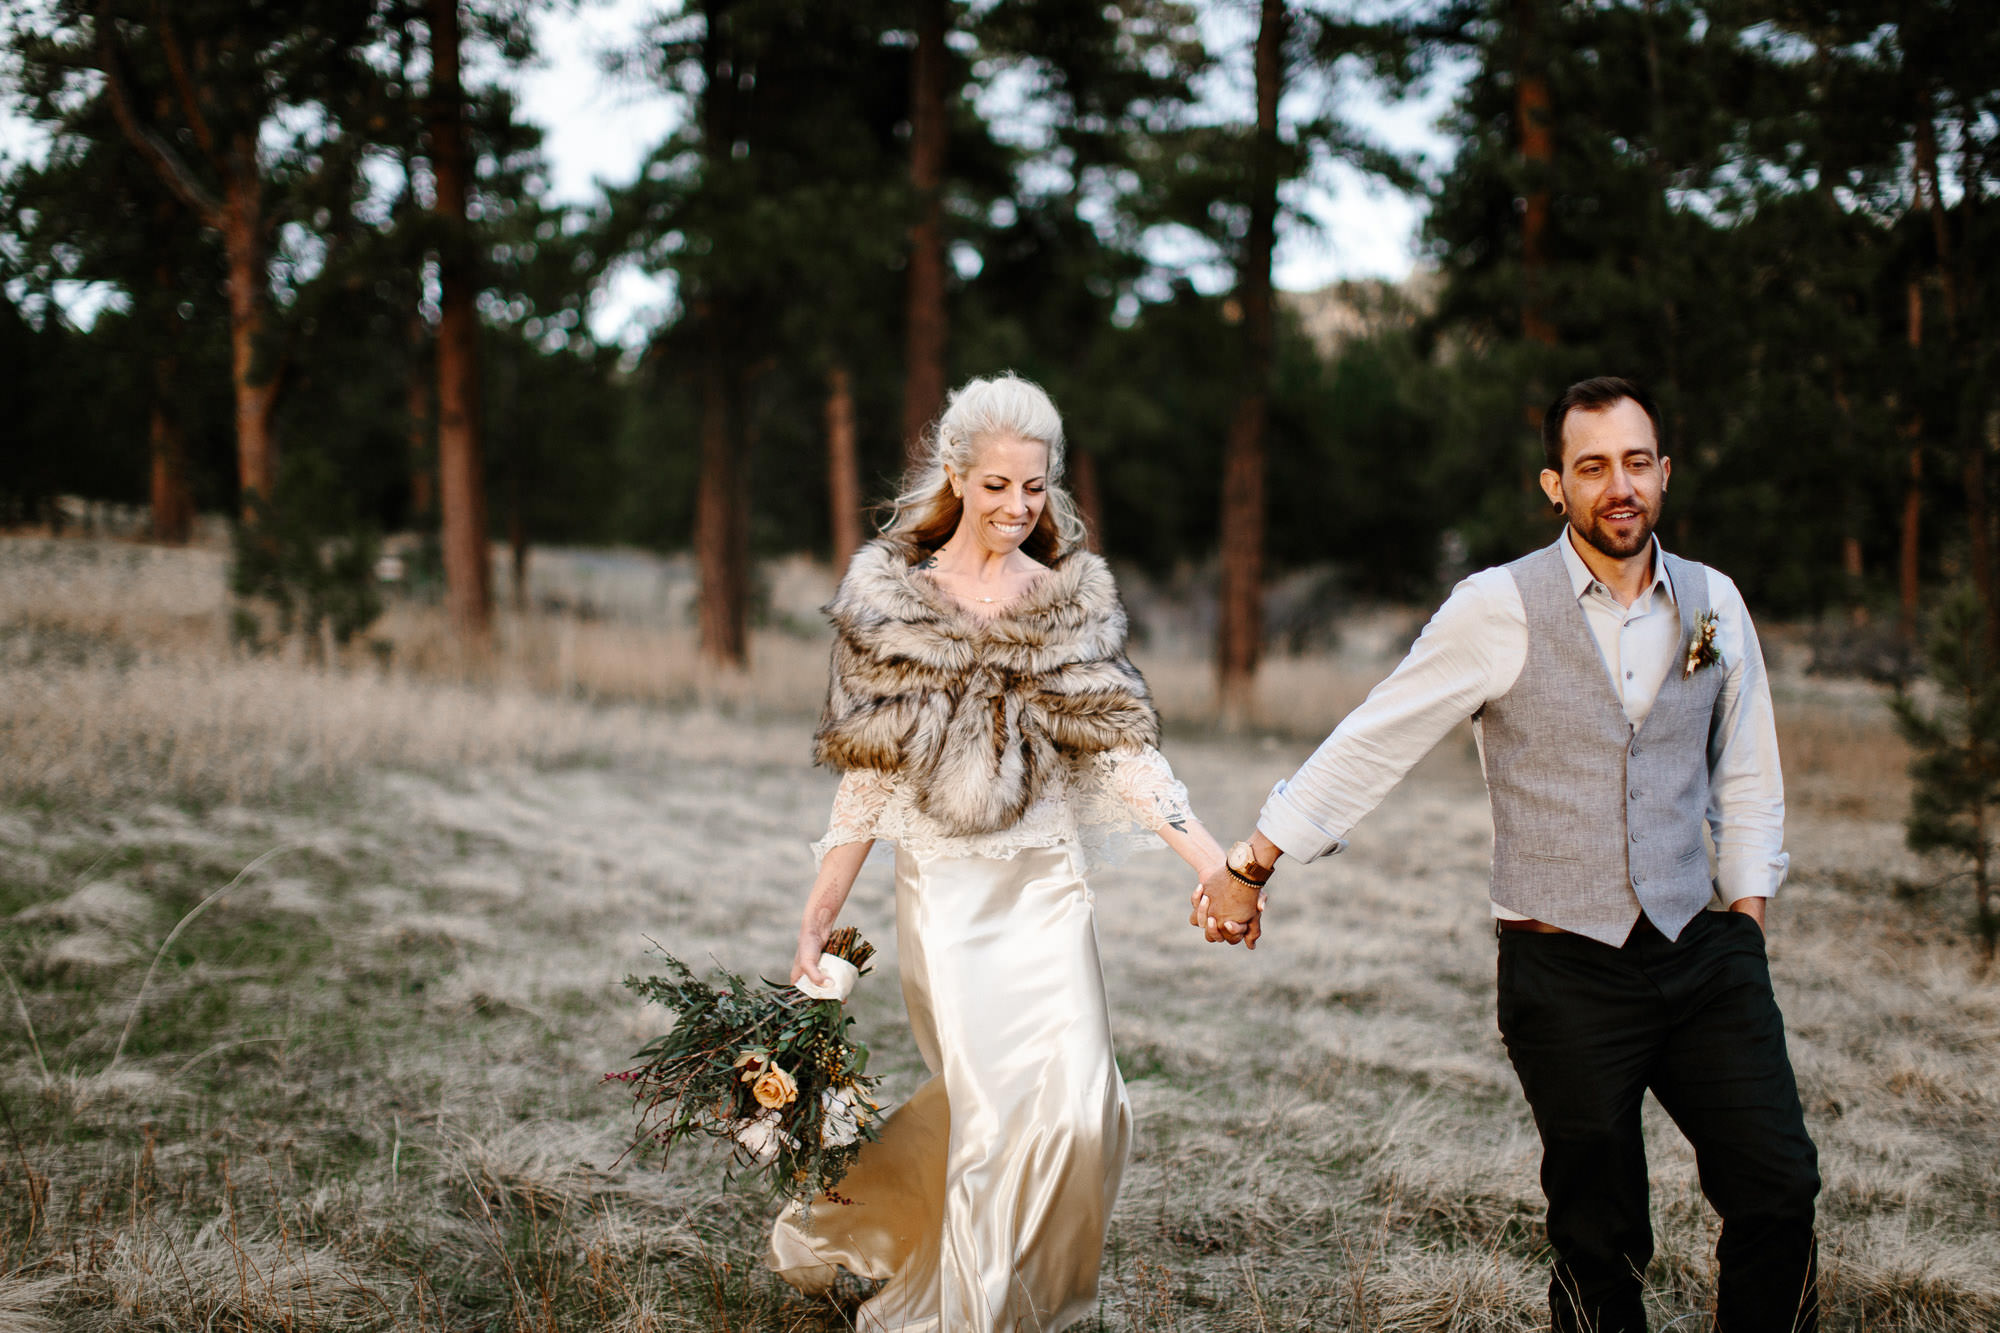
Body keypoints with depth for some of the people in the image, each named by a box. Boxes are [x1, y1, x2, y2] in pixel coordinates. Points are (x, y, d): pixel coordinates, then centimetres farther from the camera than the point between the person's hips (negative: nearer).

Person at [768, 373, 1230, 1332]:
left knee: (1081, 1106, -5)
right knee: (993, 1103, -8)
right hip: (943, 883, -2)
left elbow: (1121, 747, 0)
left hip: (1046, 882, 2)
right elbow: (869, 773, 4)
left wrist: (1212, 859, -14)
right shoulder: (890, 596, 2)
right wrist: (815, 923, 3)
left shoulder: (1072, 600, 6)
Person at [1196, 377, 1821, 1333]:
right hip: (1565, 968, -3)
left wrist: (1745, 915, 11)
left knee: (1779, 1189, -3)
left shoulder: (1713, 602, 7)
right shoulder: (1500, 609, -6)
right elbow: (1371, 744, -3)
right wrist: (1251, 866, -2)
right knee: (1598, 1232, 4)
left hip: (1701, 952, 4)